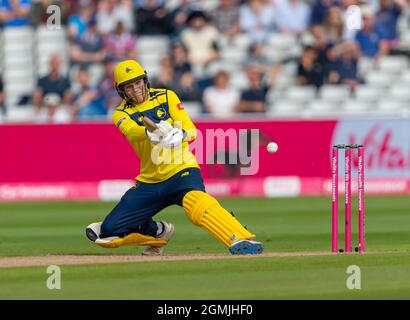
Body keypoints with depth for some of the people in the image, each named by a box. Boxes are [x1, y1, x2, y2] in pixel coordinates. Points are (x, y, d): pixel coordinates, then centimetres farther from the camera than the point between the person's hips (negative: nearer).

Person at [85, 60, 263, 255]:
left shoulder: (166, 97, 3)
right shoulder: (121, 114, 2)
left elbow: (191, 131, -8)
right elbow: (132, 131, -22)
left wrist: (180, 135, -33)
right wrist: (152, 131, -46)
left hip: (181, 171, -4)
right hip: (149, 181, 4)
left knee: (197, 203, -38)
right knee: (108, 231, 1)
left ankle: (240, 241, -50)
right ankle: (159, 233, 25)